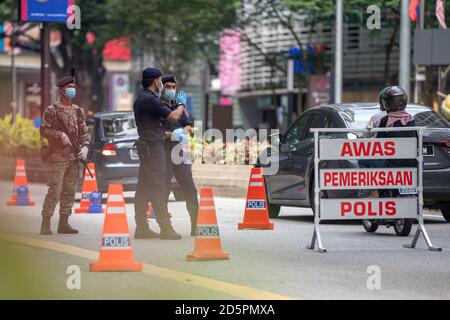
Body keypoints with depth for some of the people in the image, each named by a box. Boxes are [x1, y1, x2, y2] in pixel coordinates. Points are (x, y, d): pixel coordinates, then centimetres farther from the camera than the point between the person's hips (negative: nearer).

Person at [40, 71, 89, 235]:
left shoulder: (78, 111, 14)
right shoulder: (51, 110, -2)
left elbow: (84, 133, 15)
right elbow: (44, 130, -6)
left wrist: (85, 147, -1)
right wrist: (60, 135, -18)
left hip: (74, 157, 6)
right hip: (57, 157, -6)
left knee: (70, 191, 6)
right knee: (54, 191, -10)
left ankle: (64, 223, 12)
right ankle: (45, 224, -5)